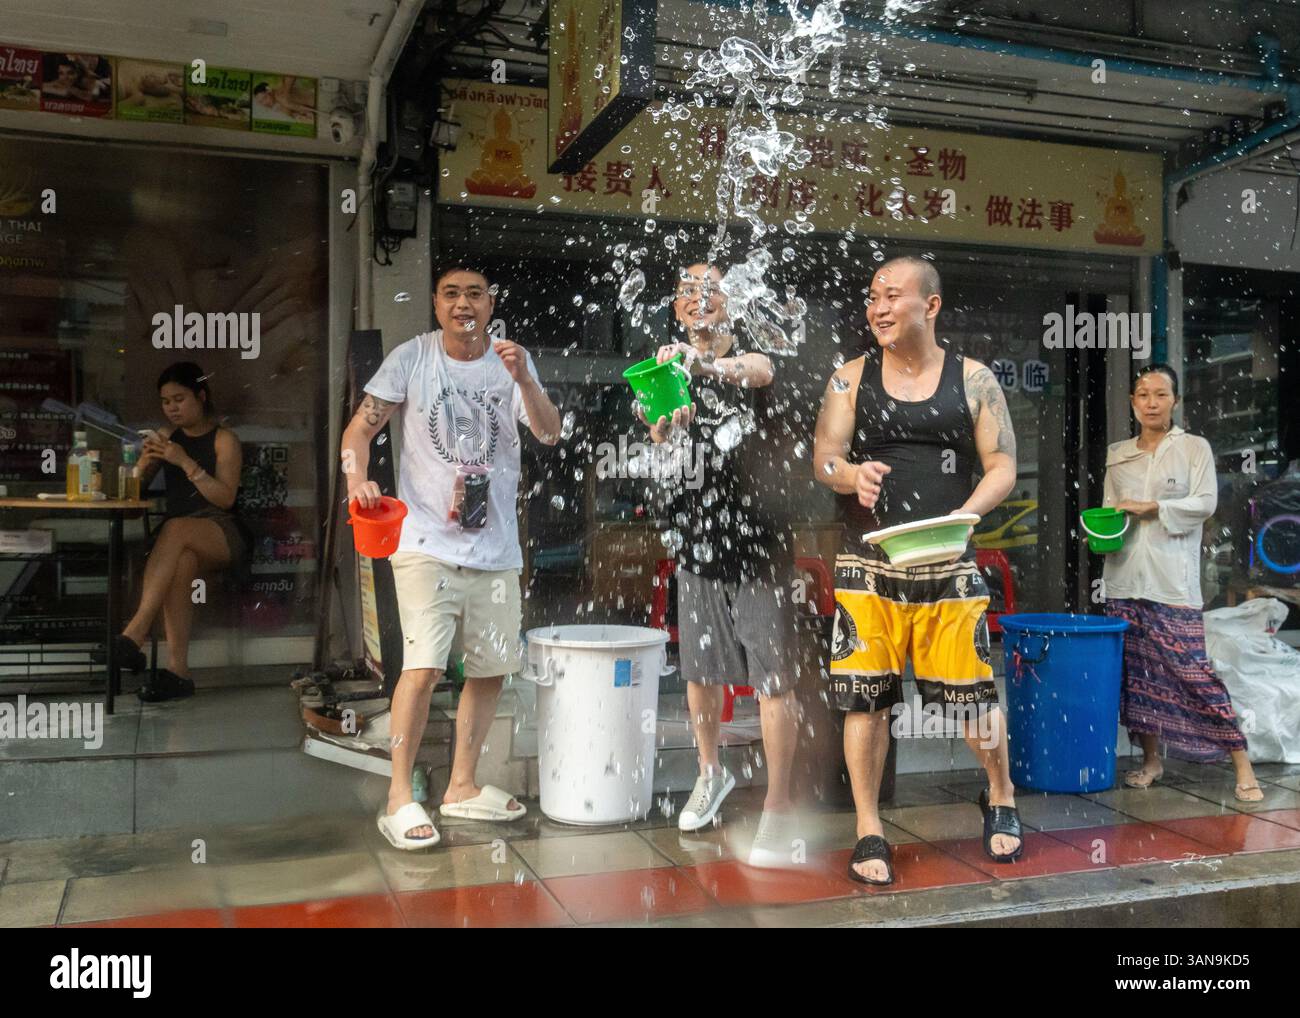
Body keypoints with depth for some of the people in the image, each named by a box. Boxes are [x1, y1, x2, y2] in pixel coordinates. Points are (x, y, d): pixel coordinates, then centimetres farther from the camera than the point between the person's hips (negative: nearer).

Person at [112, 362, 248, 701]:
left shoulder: (224, 439, 4)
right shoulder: (166, 436, 19)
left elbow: (226, 498, -8)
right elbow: (134, 489, 16)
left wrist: (186, 462, -16)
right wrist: (146, 462, -5)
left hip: (222, 534, -3)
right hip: (179, 539, 3)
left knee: (176, 529, -37)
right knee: (181, 561, -35)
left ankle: (135, 633, -43)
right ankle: (177, 670, -42)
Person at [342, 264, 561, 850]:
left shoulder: (513, 362, 4)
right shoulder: (412, 358, -2)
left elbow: (550, 435, -8)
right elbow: (360, 428, -2)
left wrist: (522, 379, -23)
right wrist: (357, 480, -21)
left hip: (495, 549, 4)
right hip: (426, 544, -4)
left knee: (492, 668, 11)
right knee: (425, 665, -16)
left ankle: (461, 786, 27)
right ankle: (399, 798, -3)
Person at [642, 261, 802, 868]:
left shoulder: (752, 355, -1)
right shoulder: (670, 368, 9)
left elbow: (759, 370, -27)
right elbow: (657, 436, -8)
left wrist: (706, 365, -46)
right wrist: (668, 419, -32)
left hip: (759, 542, -4)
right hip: (698, 543, 4)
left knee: (773, 679, -4)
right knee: (700, 672, 14)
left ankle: (777, 808, 6)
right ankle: (711, 772, 36)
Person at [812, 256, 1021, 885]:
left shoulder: (974, 380, 5)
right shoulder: (852, 378, 7)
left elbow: (1002, 468, 3)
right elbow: (823, 459, 2)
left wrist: (962, 515, -16)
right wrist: (853, 476, -22)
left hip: (948, 566, -1)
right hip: (867, 565, 1)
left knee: (969, 694, 0)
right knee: (865, 696, 0)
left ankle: (1001, 796, 31)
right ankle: (869, 831, 16)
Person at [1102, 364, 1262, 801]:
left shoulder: (1195, 448, 5)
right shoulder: (1117, 454, 14)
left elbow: (1206, 502, -3)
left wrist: (1152, 508, -12)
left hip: (1173, 578, -4)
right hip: (1125, 577, 4)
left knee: (1192, 669, -10)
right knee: (1136, 671, 7)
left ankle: (1242, 766, -2)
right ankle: (1151, 760, 19)